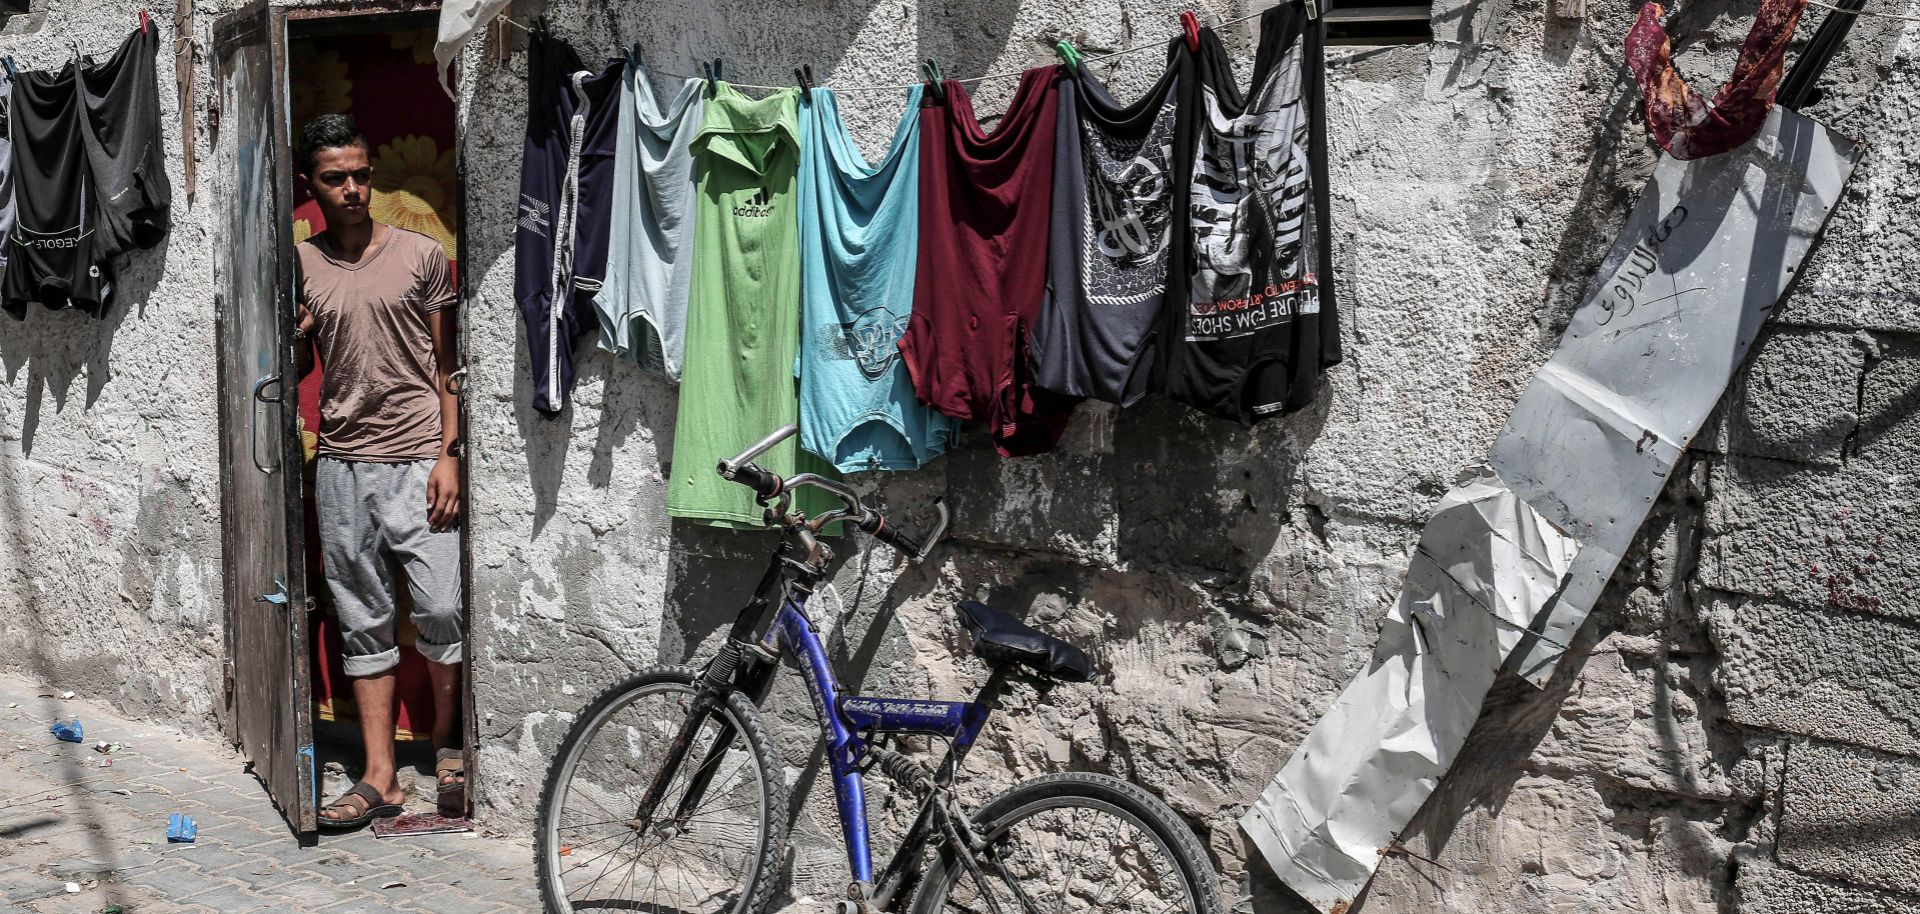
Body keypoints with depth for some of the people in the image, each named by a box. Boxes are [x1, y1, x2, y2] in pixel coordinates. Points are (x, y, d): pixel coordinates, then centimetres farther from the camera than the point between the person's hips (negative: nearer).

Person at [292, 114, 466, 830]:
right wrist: (298, 332, -6)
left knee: (442, 612, -8)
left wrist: (448, 454, -5)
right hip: (341, 467, 3)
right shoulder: (300, 267, 9)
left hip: (418, 461, -2)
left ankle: (447, 743, 16)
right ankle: (380, 778, 12)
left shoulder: (421, 255, 3)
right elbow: (290, 370, 16)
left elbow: (445, 364, 4)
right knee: (363, 624, 6)